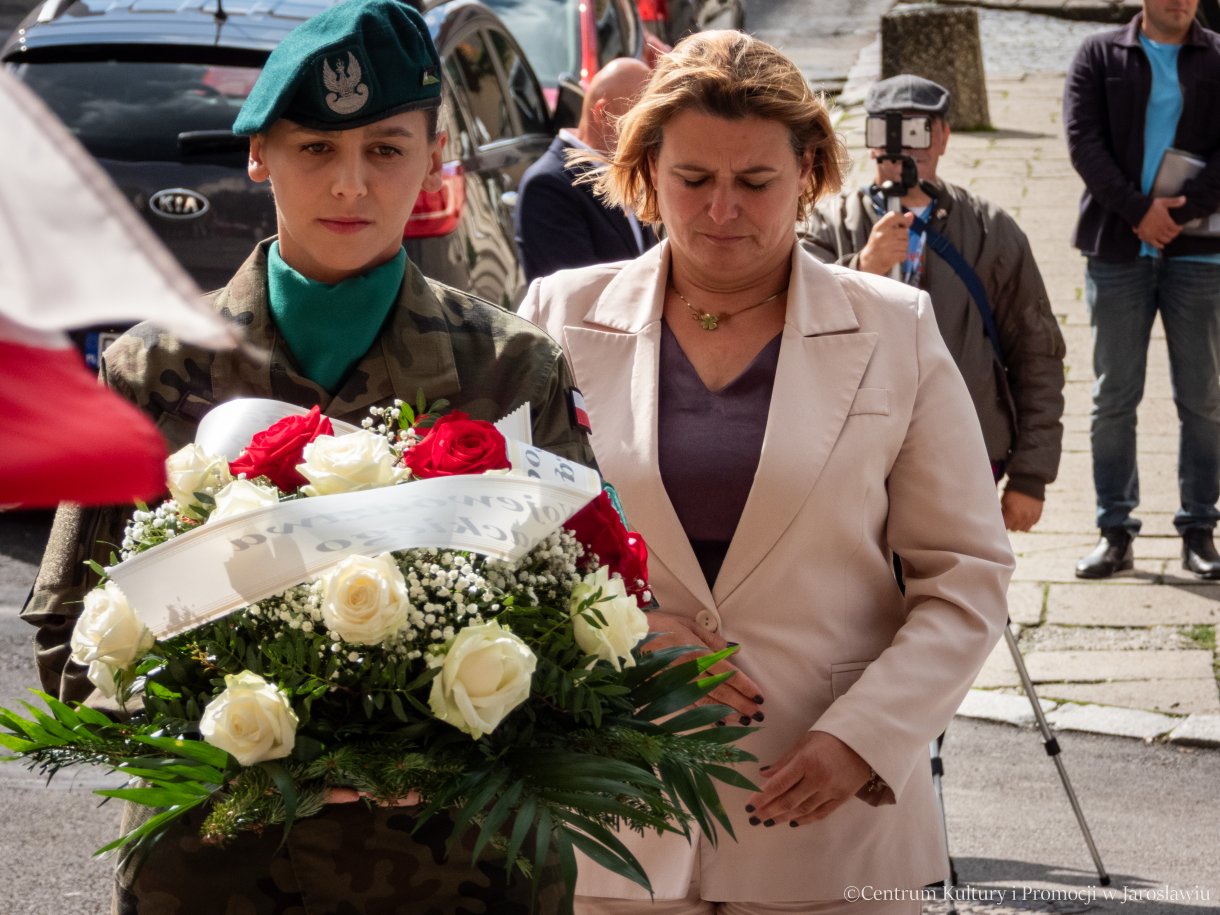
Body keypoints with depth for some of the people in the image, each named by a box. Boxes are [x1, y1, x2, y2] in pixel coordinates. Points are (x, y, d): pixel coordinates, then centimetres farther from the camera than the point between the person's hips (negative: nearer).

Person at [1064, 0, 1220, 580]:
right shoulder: (1100, 55, 7)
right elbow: (1083, 140, -5)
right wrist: (1139, 210, -14)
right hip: (1116, 249, 0)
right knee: (1114, 397, 2)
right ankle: (1115, 533, 8)